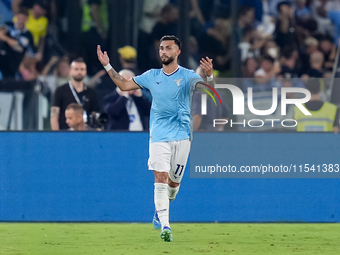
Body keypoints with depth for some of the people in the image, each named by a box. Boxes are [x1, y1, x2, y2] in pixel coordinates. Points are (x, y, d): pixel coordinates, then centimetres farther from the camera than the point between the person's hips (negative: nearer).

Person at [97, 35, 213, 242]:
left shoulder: (187, 76, -1)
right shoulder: (152, 76, 8)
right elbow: (124, 85, 16)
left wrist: (209, 75, -36)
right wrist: (108, 66, 8)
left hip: (182, 135, -1)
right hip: (159, 136, 1)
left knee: (174, 180, 8)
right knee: (160, 178, -14)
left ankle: (161, 209, 38)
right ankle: (165, 226, -18)